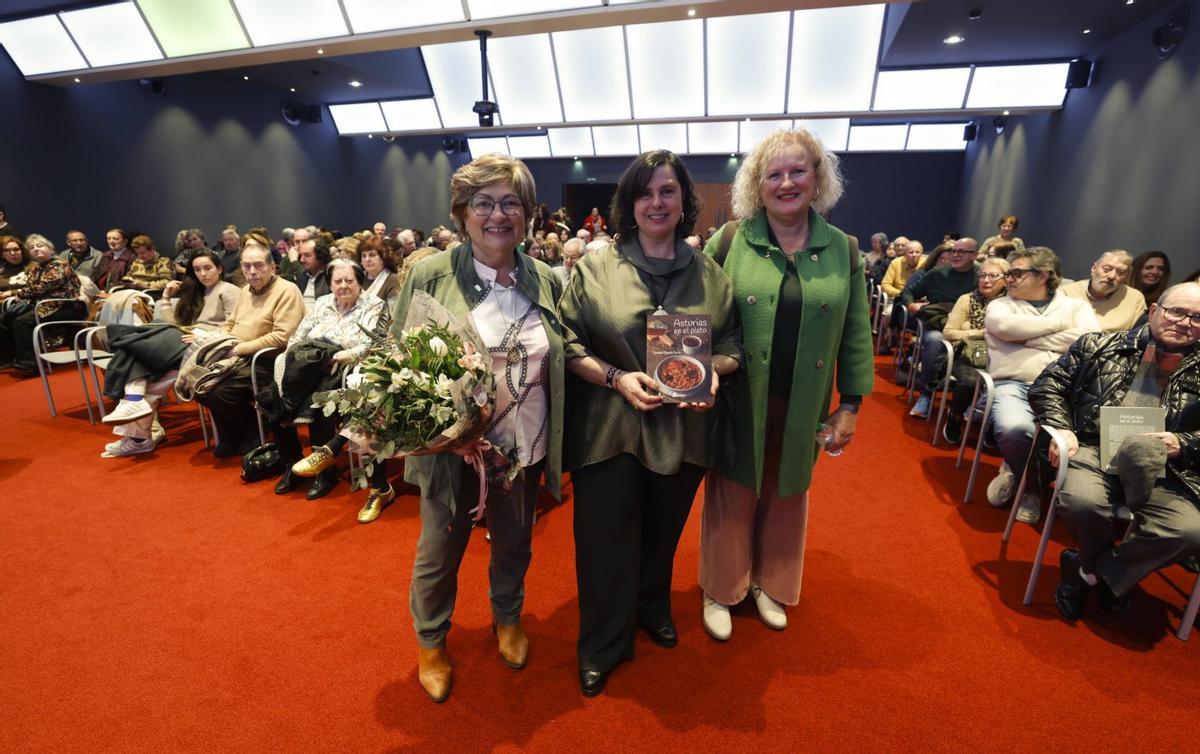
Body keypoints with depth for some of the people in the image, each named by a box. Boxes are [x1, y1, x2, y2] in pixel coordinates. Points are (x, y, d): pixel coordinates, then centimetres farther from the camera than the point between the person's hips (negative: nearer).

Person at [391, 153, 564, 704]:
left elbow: (558, 363, 6)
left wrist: (557, 446, -2)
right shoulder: (429, 275, -10)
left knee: (515, 541, 23)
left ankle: (508, 618, 53)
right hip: (453, 447, -2)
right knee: (440, 549, 17)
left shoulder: (546, 281, -1)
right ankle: (431, 642, 47)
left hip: (525, 447, 3)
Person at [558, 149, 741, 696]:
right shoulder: (595, 267, -4)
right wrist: (616, 377, -19)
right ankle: (601, 646, 31)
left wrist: (713, 371, -12)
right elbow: (567, 344, -5)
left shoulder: (710, 275, 4)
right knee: (606, 537, 7)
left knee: (663, 533, 20)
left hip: (683, 427, 3)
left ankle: (653, 609, 49)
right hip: (609, 428, -2)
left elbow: (731, 344, 9)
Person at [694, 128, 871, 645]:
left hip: (804, 406, 3)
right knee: (733, 496, 11)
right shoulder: (729, 241, -5)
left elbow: (855, 333, 5)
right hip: (739, 402, -2)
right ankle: (721, 590, 34)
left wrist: (851, 403, 2)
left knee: (786, 496, 18)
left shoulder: (842, 249, 2)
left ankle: (769, 584, 42)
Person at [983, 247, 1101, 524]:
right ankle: (1028, 482, 2)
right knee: (1013, 429, -35)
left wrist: (1026, 339, -3)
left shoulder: (1075, 306, 19)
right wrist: (1058, 322, 2)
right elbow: (1006, 327, -7)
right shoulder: (1000, 305, 18)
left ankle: (1018, 473, 1)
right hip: (1013, 385, -1)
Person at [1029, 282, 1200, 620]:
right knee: (1083, 501, -34)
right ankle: (1110, 575, 2)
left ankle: (1089, 573, -2)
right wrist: (1062, 428, -7)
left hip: (1162, 469, 2)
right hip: (1093, 450, -2)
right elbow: (1047, 386, 9)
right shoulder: (1099, 345, 11)